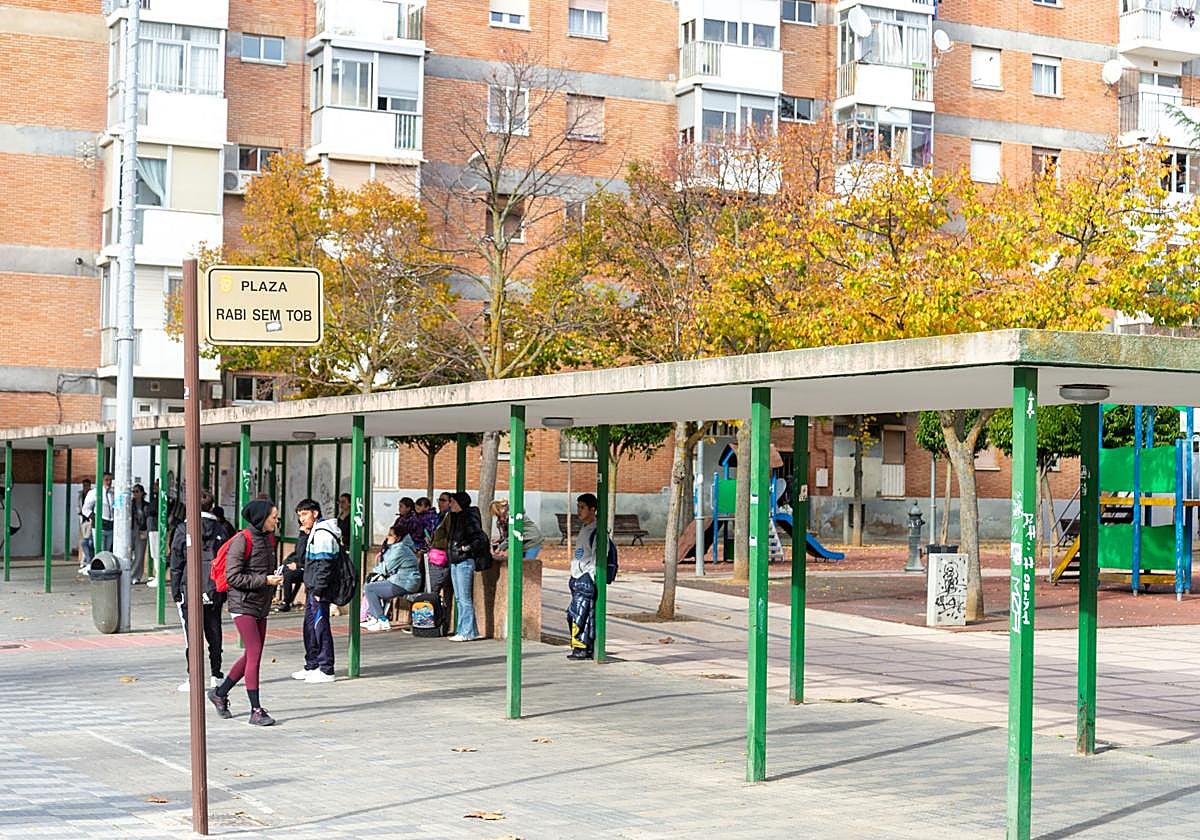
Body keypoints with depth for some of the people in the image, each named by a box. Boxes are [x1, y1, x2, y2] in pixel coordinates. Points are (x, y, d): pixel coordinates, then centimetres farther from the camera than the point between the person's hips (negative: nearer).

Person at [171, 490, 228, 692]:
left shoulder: (183, 529, -6)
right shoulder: (219, 531, 4)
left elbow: (176, 564, -5)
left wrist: (175, 592, 1)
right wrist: (223, 591, 13)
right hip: (214, 592, 3)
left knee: (192, 636, 1)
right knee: (214, 634, 13)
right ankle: (216, 675, 19)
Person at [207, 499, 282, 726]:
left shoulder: (268, 539, 12)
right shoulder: (242, 540, -14)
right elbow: (233, 576, -17)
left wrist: (274, 578, 3)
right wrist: (264, 580, -20)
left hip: (261, 605, 9)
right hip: (243, 604, -9)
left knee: (251, 656, 12)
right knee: (254, 655, -10)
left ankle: (220, 693, 29)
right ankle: (256, 711, -7)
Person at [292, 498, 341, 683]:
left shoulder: (323, 534, -15)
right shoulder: (314, 533, 18)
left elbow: (324, 565, -20)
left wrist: (318, 591, -21)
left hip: (319, 591, -11)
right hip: (313, 589, 11)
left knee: (320, 627, -6)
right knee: (309, 627, 15)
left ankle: (326, 670, -2)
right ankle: (311, 666, 24)